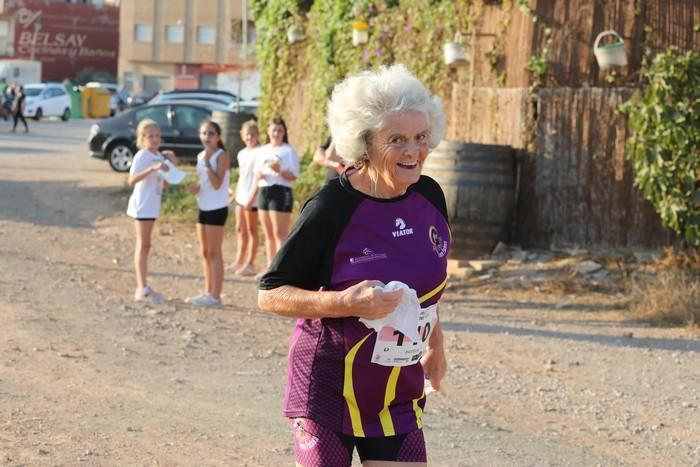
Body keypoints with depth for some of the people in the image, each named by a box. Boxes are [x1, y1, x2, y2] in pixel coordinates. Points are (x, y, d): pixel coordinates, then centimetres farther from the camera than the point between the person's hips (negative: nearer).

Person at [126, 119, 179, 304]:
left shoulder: (160, 156, 10)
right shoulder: (141, 156, -14)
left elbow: (164, 184, 15)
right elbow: (132, 180, -28)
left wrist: (172, 167, 1)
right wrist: (153, 168, -37)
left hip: (152, 205, 8)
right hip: (143, 205, -8)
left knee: (145, 246, 11)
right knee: (143, 246, -7)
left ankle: (142, 288, 16)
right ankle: (143, 289, -7)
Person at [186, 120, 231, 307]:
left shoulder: (222, 156, -12)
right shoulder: (200, 156, 11)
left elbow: (217, 183, -22)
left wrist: (207, 163, -23)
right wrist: (196, 188, 1)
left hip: (217, 208, -8)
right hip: (203, 207, 8)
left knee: (214, 253, -5)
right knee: (205, 253, 12)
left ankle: (215, 296, -2)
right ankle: (208, 292, 19)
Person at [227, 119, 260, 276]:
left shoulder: (259, 153, -11)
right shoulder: (242, 154, 14)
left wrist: (251, 197, -19)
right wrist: (234, 196, 19)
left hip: (252, 197, -8)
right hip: (241, 196, 8)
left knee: (251, 230, -2)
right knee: (240, 229, 12)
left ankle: (250, 264, 2)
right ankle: (239, 262, 20)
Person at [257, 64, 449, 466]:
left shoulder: (429, 196, -1)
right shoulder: (332, 208, -18)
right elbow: (269, 294, -14)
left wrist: (435, 341, 25)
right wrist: (345, 302, -27)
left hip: (399, 393, 5)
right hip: (329, 389, -5)